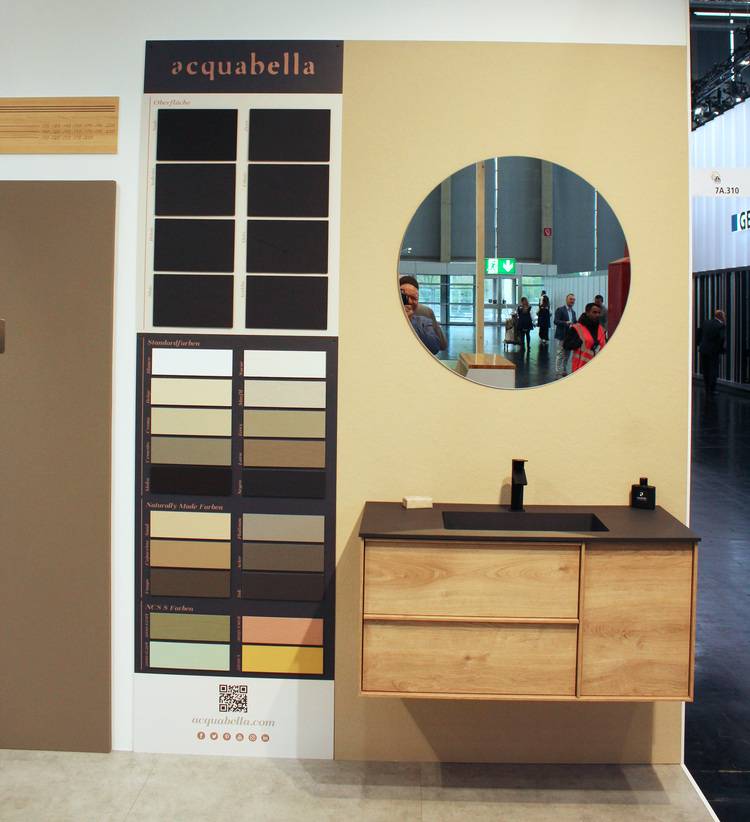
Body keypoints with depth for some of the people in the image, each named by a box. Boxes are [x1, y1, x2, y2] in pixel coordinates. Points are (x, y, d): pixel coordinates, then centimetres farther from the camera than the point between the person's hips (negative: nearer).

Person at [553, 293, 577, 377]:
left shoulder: (573, 312, 17)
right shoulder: (560, 310, -7)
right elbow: (556, 321, -16)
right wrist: (566, 323, -30)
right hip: (561, 336, -7)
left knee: (567, 354, 13)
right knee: (560, 354, -5)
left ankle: (564, 371, 22)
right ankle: (558, 372, 0)